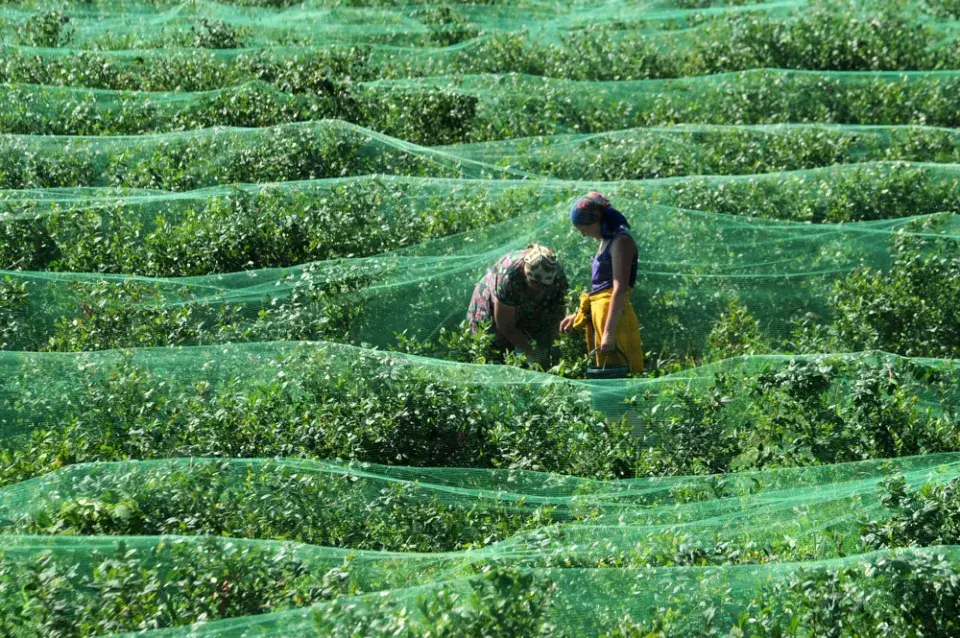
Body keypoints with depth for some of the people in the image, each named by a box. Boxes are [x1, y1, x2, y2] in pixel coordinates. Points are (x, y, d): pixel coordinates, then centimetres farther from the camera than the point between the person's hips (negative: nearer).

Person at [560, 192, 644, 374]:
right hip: (600, 315, 10)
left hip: (614, 316, -10)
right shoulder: (606, 241, 17)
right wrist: (579, 316, 26)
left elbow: (620, 289, -19)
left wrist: (609, 332, -24)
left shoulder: (621, 240, -11)